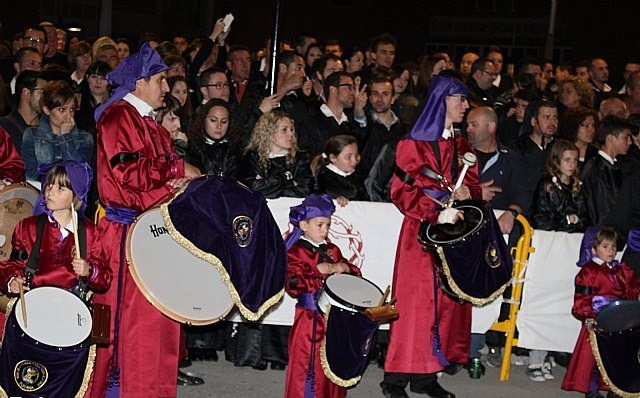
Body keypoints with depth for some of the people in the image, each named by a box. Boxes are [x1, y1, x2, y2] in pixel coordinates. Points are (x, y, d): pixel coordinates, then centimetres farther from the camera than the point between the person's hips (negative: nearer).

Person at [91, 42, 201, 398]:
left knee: (159, 314, 10)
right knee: (134, 317, -8)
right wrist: (177, 169, -11)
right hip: (130, 232, -9)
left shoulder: (152, 124, 21)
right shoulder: (118, 118, -9)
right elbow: (128, 172, -19)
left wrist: (180, 181, 5)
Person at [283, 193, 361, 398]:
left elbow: (355, 273, 16)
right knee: (307, 362, -2)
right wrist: (318, 271, -21)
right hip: (309, 318, -5)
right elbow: (292, 284, -17)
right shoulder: (296, 252, -5)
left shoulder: (332, 250, 13)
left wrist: (344, 268, -6)